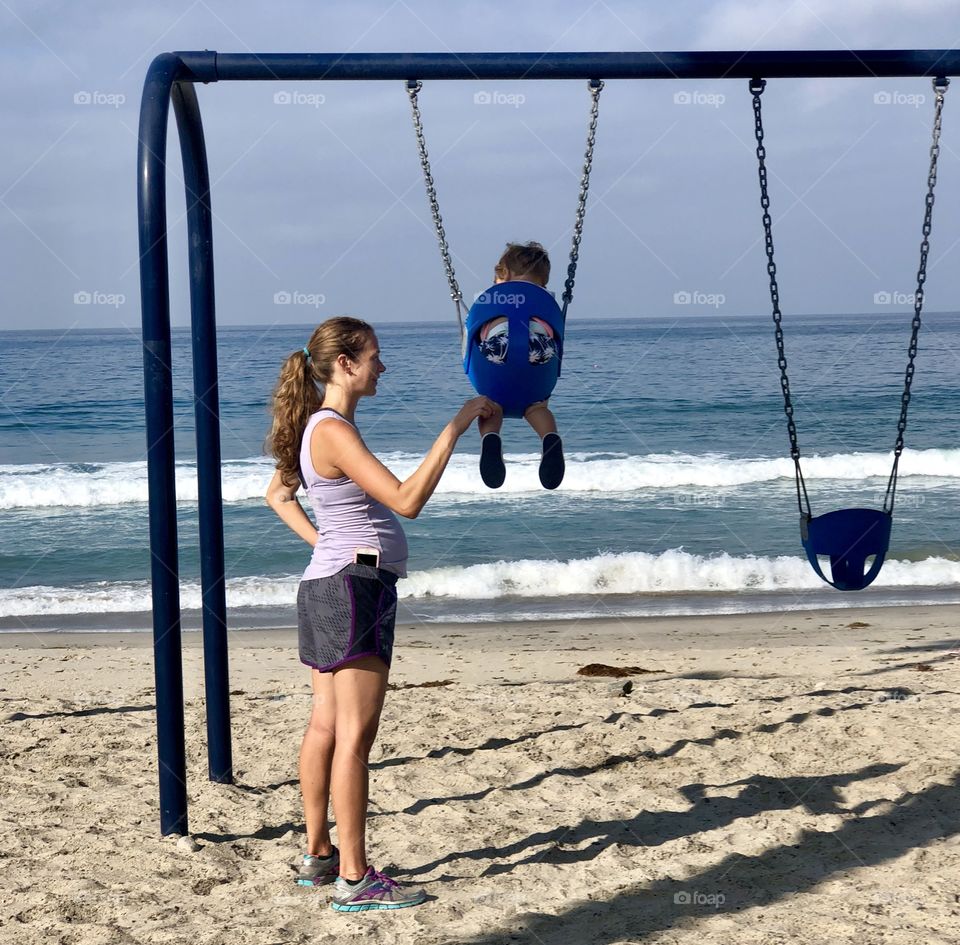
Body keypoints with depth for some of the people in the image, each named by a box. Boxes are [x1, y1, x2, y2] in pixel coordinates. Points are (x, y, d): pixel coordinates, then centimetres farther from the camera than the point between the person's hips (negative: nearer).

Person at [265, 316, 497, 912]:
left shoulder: (319, 426, 13)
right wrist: (456, 427, -22)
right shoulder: (334, 431, -18)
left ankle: (318, 855, 22)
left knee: (327, 727, 14)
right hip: (356, 585, -10)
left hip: (329, 584, 10)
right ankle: (355, 879, -5)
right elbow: (407, 500, -24)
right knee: (356, 736, -8)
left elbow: (278, 494, 27)